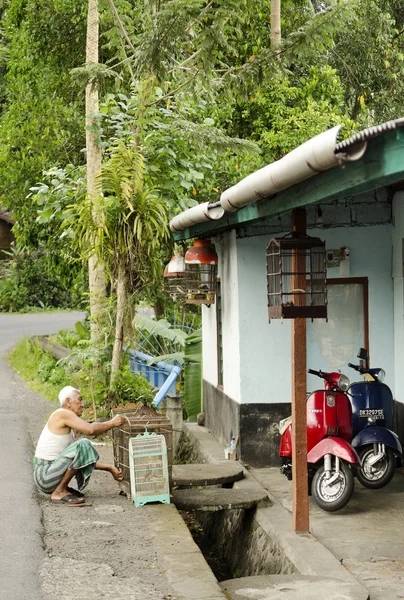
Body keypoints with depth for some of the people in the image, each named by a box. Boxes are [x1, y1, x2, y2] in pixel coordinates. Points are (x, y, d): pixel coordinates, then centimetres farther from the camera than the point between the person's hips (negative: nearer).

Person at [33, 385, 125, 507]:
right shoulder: (63, 413, -9)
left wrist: (110, 468, 16)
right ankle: (59, 492, -15)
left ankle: (63, 488, 8)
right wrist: (112, 423, -6)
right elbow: (91, 430, -22)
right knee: (83, 445, -24)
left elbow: (85, 458, 21)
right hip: (45, 477, -10)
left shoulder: (69, 428, 20)